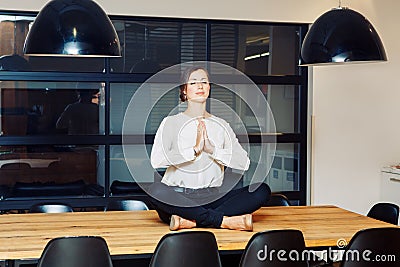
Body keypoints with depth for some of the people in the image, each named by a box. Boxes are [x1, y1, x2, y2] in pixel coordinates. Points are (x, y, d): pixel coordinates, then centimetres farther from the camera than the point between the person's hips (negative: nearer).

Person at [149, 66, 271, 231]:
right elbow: (156, 160, -12)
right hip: (177, 197, -3)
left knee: (262, 190, -18)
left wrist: (212, 149, -10)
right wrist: (194, 149, -15)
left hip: (211, 198, 3)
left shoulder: (221, 125, 15)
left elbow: (244, 163, 1)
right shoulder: (171, 122, 7)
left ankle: (191, 221, -29)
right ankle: (226, 221, -31)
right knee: (156, 190, -37)